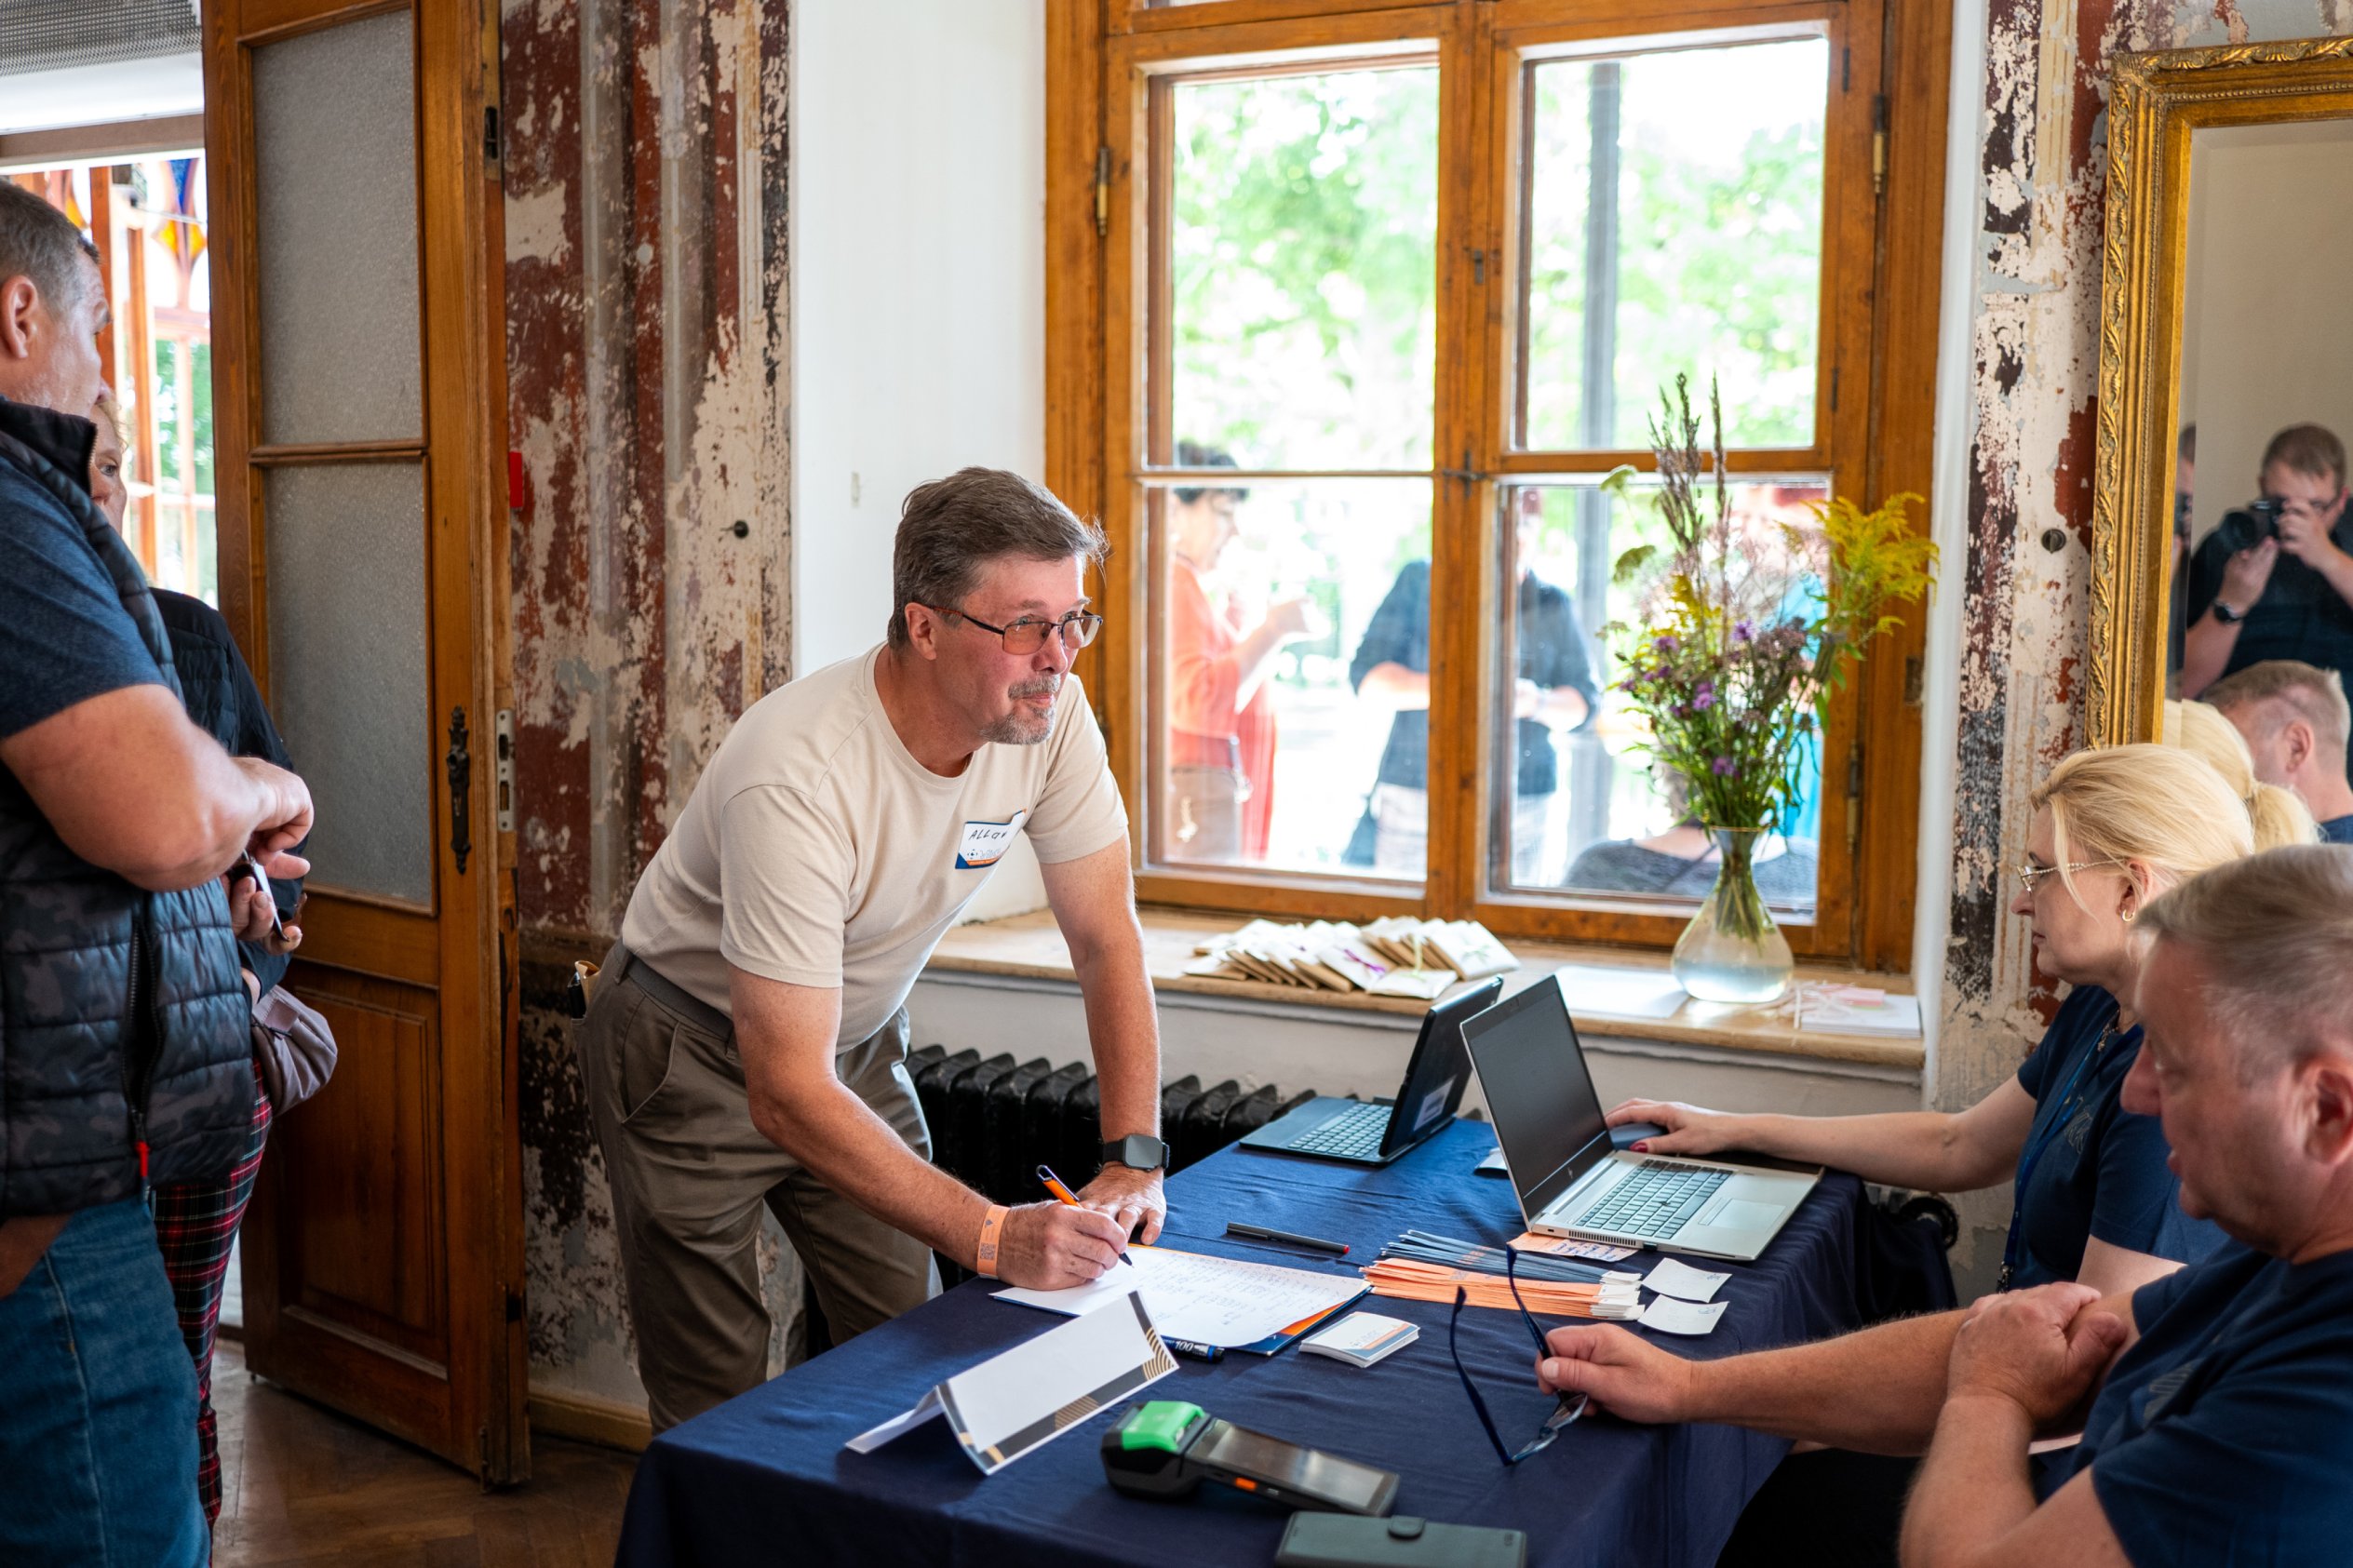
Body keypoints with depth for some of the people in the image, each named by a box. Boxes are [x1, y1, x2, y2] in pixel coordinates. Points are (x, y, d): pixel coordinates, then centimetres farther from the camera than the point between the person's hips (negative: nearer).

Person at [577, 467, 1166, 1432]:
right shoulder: (798, 780, -37)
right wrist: (994, 1237, -43)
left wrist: (1132, 1160, -18)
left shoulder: (1050, 717, -19)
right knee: (719, 1400, 0)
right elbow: (787, 1094, -37)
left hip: (856, 1038, 5)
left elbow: (1107, 939, -9)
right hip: (698, 1054, -5)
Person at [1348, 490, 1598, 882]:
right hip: (1415, 801, -1)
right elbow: (1367, 674, -2)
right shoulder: (1419, 582, 5)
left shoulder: (1553, 607, 9)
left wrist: (1536, 702, -15)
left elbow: (1583, 702, 8)